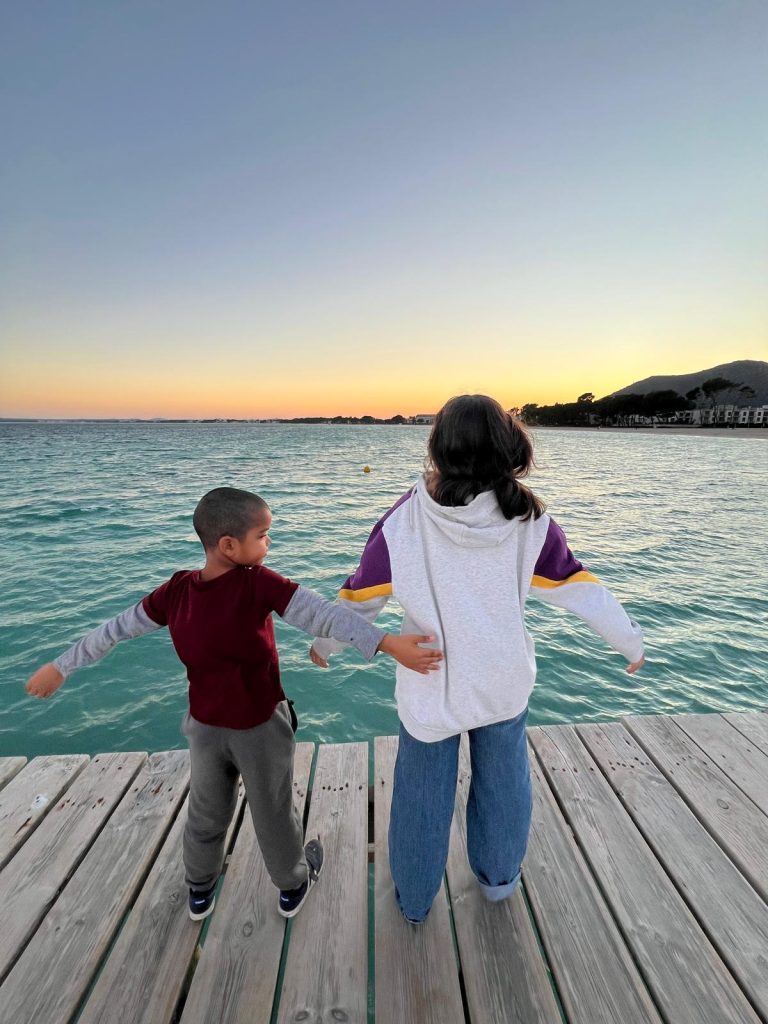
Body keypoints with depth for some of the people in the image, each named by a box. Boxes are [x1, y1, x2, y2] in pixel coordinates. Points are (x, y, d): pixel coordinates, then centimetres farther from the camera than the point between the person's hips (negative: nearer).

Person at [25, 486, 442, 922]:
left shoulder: (178, 589, -15)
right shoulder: (259, 583, -28)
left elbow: (117, 628, -3)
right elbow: (323, 615, -39)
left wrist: (61, 666, 11)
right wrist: (388, 643, -46)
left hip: (205, 727, 4)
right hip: (261, 726, -3)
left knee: (206, 813, 28)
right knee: (274, 813, 21)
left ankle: (200, 891, 52)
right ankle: (294, 886, 45)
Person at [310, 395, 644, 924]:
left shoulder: (404, 522, -20)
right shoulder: (529, 519, -15)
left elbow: (360, 597, -10)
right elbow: (577, 587, -4)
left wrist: (325, 644, 9)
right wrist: (632, 641, 12)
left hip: (430, 685, -1)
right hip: (504, 682, 2)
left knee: (422, 795, 21)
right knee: (503, 783, 26)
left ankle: (414, 898, 45)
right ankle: (499, 877, 52)